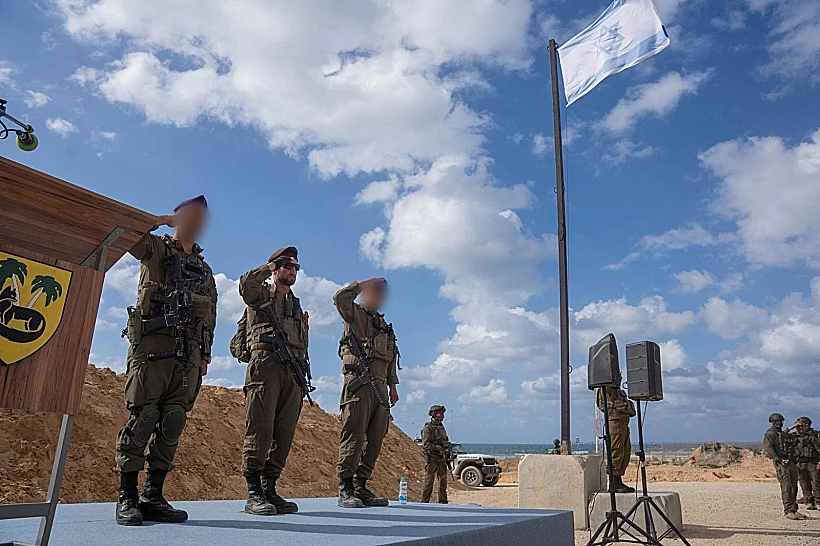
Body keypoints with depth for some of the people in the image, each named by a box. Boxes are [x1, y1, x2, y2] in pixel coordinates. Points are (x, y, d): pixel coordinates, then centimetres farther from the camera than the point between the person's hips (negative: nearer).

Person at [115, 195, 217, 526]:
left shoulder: (205, 269, 25)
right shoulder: (155, 247, 11)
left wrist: (205, 355, 14)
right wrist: (160, 221, 3)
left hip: (189, 352, 5)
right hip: (153, 342, -5)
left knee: (172, 422, 2)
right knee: (143, 417, -7)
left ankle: (153, 497, 8)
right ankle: (127, 498, 2)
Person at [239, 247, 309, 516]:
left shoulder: (296, 305, 28)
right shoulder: (261, 293, 10)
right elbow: (246, 283, -16)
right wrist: (271, 265, -3)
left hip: (293, 372, 6)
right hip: (266, 365, -6)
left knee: (284, 433, 3)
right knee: (260, 430, -9)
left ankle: (270, 489, 10)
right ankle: (254, 494, -5)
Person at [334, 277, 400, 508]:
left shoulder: (383, 324, 26)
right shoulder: (355, 314, 6)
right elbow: (340, 298, -17)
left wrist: (393, 386, 20)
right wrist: (364, 283, -6)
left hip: (379, 387, 7)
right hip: (358, 383, -7)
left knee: (374, 439, 5)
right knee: (353, 435, -9)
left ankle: (361, 487, 11)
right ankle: (345, 490, -5)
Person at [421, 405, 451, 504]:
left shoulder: (441, 427, 15)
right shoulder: (428, 428, -9)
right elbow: (425, 444, -17)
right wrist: (438, 448, -23)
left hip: (442, 458, 7)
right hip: (432, 458, -7)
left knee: (443, 481, 9)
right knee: (429, 482, -4)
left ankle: (443, 502, 16)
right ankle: (424, 502, 2)